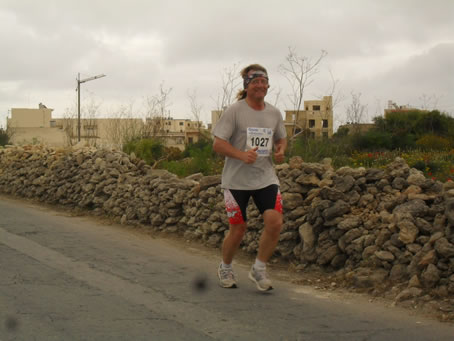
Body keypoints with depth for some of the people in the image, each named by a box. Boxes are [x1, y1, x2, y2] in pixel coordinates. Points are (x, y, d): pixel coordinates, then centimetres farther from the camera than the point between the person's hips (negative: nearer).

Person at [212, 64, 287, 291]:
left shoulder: (274, 113, 7)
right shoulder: (234, 111, -9)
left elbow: (281, 138, 22)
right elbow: (218, 144, -11)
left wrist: (280, 151, -2)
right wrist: (242, 155, -26)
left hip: (266, 178, 4)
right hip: (237, 179, -4)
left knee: (275, 221, -14)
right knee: (238, 229, 1)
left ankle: (259, 270, 6)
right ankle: (225, 268, 30)